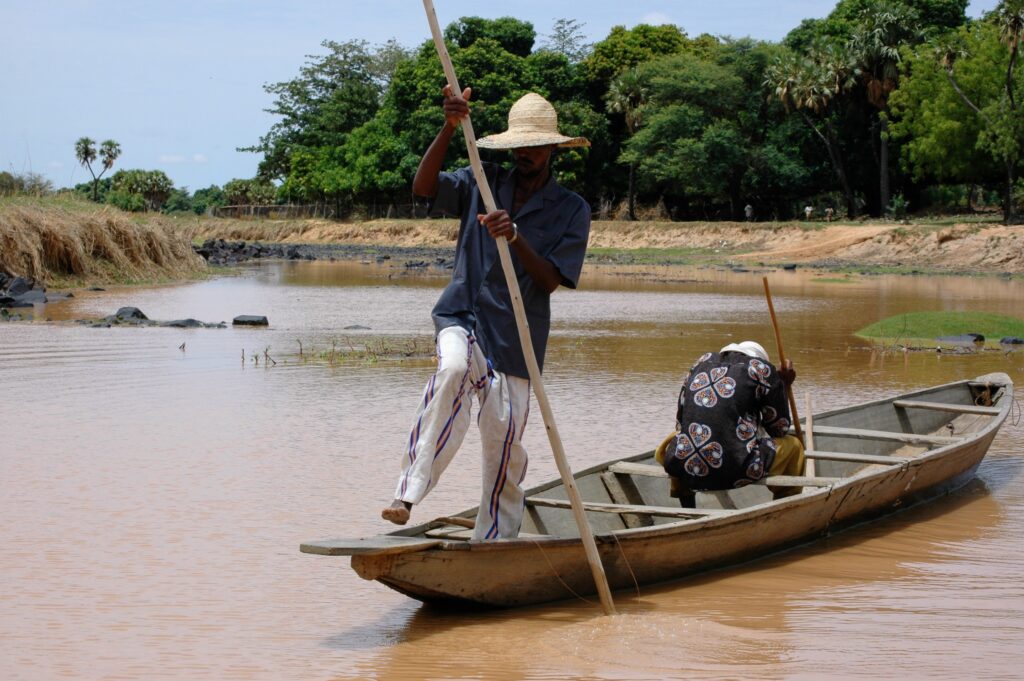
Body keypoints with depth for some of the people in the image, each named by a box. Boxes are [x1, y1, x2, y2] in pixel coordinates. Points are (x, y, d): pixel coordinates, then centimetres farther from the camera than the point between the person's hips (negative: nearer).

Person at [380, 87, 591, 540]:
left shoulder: (572, 210, 4)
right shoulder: (482, 184, 7)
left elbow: (550, 281, -6)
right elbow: (423, 187, -11)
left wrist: (515, 238, -23)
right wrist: (449, 129, -23)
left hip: (516, 335, 2)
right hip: (463, 316, -1)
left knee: (504, 438, 3)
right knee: (454, 367, -34)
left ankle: (496, 540, 22)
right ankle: (407, 494, -39)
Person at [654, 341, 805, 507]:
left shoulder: (703, 361, 22)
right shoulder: (762, 369, 9)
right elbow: (779, 429, 15)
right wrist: (783, 386, 29)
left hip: (681, 469, 4)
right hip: (734, 473, -4)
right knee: (793, 445, 20)